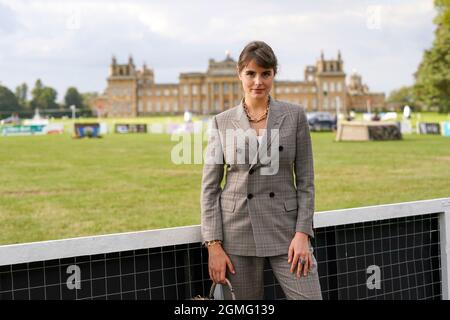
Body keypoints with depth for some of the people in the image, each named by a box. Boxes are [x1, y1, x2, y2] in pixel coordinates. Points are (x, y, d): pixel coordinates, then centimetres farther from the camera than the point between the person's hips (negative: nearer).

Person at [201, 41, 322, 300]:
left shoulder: (295, 115, 2)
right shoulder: (222, 122, 3)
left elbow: (305, 181, 2)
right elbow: (210, 187, 3)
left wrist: (302, 233, -7)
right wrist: (213, 244, -4)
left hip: (285, 228, 0)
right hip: (237, 229, 0)